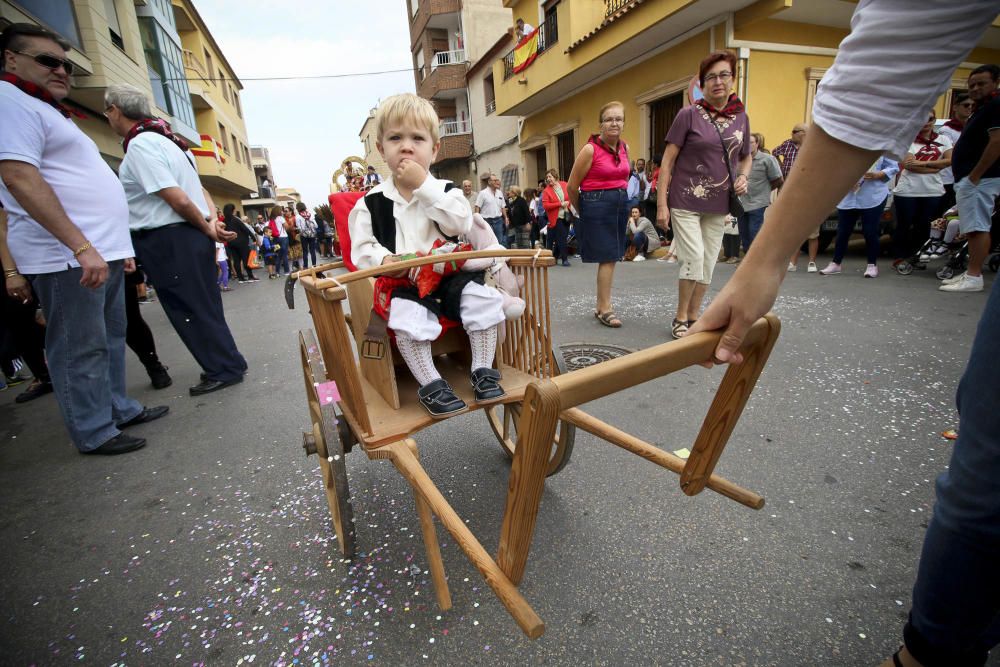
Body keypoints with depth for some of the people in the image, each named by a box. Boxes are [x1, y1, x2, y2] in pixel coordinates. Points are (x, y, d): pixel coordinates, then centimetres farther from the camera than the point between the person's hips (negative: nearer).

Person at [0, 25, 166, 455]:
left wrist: (119, 247, 22)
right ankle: (94, 433, 6)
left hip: (103, 252, 10)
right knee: (81, 350, -3)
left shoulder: (50, 113, 25)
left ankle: (119, 410, 26)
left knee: (110, 340, 15)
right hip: (67, 257, -10)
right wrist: (82, 247, -25)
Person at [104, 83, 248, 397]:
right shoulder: (165, 140, 16)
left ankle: (224, 370, 9)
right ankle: (228, 364, 24)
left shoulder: (139, 145, -14)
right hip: (191, 237, 9)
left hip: (168, 241, -9)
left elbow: (178, 199, -20)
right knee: (205, 306, 15)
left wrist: (207, 229, -7)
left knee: (190, 311, 0)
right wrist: (212, 222, 2)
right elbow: (200, 191, 15)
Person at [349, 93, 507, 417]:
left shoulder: (445, 191, 5)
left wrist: (424, 184, -17)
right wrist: (384, 259, -20)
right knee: (407, 315, -31)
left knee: (482, 298, -22)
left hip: (449, 274, 2)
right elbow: (362, 247, 3)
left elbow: (460, 224, -15)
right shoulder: (371, 203, 3)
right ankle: (430, 384, -16)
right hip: (403, 283, -1)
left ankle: (482, 370, -7)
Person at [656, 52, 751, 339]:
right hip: (686, 201, -5)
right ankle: (680, 318, 6)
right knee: (694, 259, -12)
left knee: (708, 264, 7)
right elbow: (667, 160, -6)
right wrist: (661, 204, -13)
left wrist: (743, 176, -2)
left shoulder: (741, 118, 9)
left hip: (719, 205, 5)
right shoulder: (689, 114, -4)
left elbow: (745, 157, 21)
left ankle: (693, 317, 20)